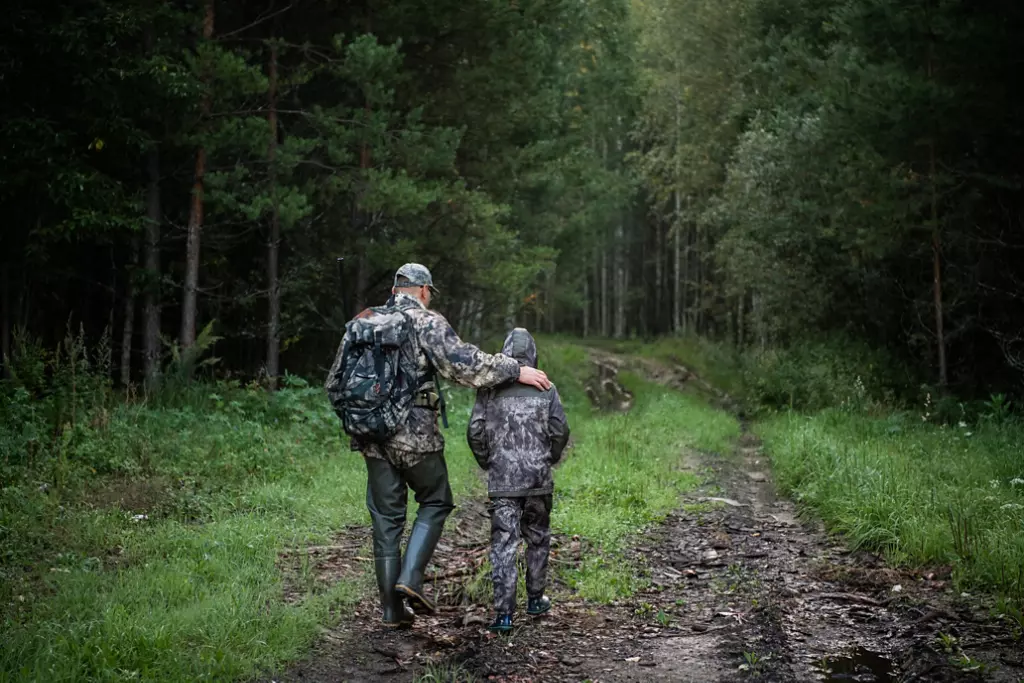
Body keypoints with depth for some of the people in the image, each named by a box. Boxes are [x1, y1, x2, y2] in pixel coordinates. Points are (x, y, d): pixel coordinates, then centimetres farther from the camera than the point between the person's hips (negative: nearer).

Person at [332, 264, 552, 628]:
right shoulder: (427, 323, -5)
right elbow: (464, 363, -17)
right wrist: (516, 370, -12)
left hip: (372, 436, 5)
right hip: (416, 434, -5)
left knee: (386, 518, 10)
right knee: (435, 503, 15)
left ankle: (392, 608, 12)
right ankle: (410, 577, -3)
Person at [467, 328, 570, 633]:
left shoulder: (489, 387, 1)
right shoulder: (545, 387, 1)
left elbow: (475, 431, -2)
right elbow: (560, 430, -2)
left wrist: (486, 462, 14)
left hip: (502, 479, 0)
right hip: (537, 476, 1)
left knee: (503, 544, -1)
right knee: (537, 538, 18)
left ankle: (503, 613, -8)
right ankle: (535, 599, 29)